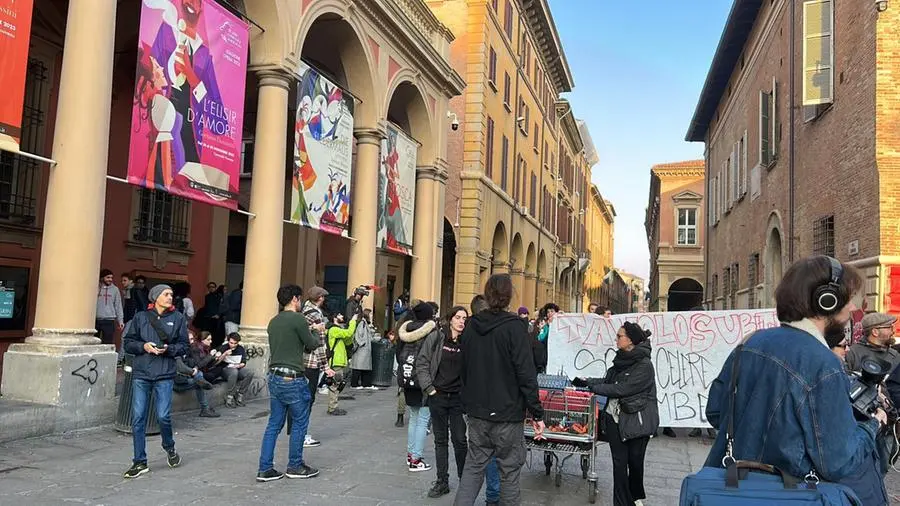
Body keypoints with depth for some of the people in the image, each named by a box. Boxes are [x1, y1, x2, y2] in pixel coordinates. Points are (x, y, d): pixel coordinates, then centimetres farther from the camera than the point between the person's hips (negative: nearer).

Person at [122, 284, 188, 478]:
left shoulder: (178, 318, 6)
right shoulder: (140, 317, 7)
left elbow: (183, 345, 7)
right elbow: (128, 343, 9)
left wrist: (168, 349, -11)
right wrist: (143, 346, -10)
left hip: (164, 375, -1)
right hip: (141, 374, 1)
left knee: (163, 416, -6)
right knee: (138, 418, 1)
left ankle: (169, 448, 24)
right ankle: (140, 462, 12)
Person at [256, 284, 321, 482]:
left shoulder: (273, 322, 11)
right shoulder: (298, 319, -13)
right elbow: (312, 345, -4)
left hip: (274, 377, 8)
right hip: (292, 379, -8)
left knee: (274, 424, 11)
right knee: (300, 423, 7)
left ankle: (265, 469, 12)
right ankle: (295, 466, 17)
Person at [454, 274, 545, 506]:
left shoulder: (471, 326, 6)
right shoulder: (514, 327, -14)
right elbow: (526, 375, -16)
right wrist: (537, 414, -10)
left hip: (477, 412, 5)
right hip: (507, 413, -5)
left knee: (473, 467, 12)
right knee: (509, 470, 6)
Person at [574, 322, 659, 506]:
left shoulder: (644, 365, -18)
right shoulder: (622, 359, 5)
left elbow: (621, 389, -21)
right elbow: (608, 381, 12)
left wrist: (591, 386, -16)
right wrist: (586, 381, -1)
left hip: (636, 421, -5)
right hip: (615, 418, 5)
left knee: (635, 461, 12)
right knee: (619, 463, 5)